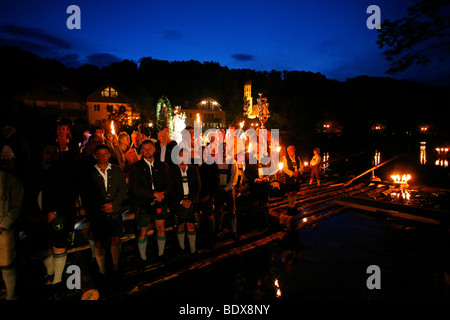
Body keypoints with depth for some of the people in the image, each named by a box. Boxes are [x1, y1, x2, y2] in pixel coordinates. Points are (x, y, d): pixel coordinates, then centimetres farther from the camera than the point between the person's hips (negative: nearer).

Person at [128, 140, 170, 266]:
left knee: (161, 228, 6)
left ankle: (161, 255, 25)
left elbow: (168, 184, 8)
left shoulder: (162, 166, 8)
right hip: (144, 204, -2)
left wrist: (163, 194, -14)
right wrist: (154, 193, -15)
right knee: (143, 231, 6)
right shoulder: (136, 167, -1)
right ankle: (143, 258, 24)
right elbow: (135, 188, -9)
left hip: (160, 202, 2)